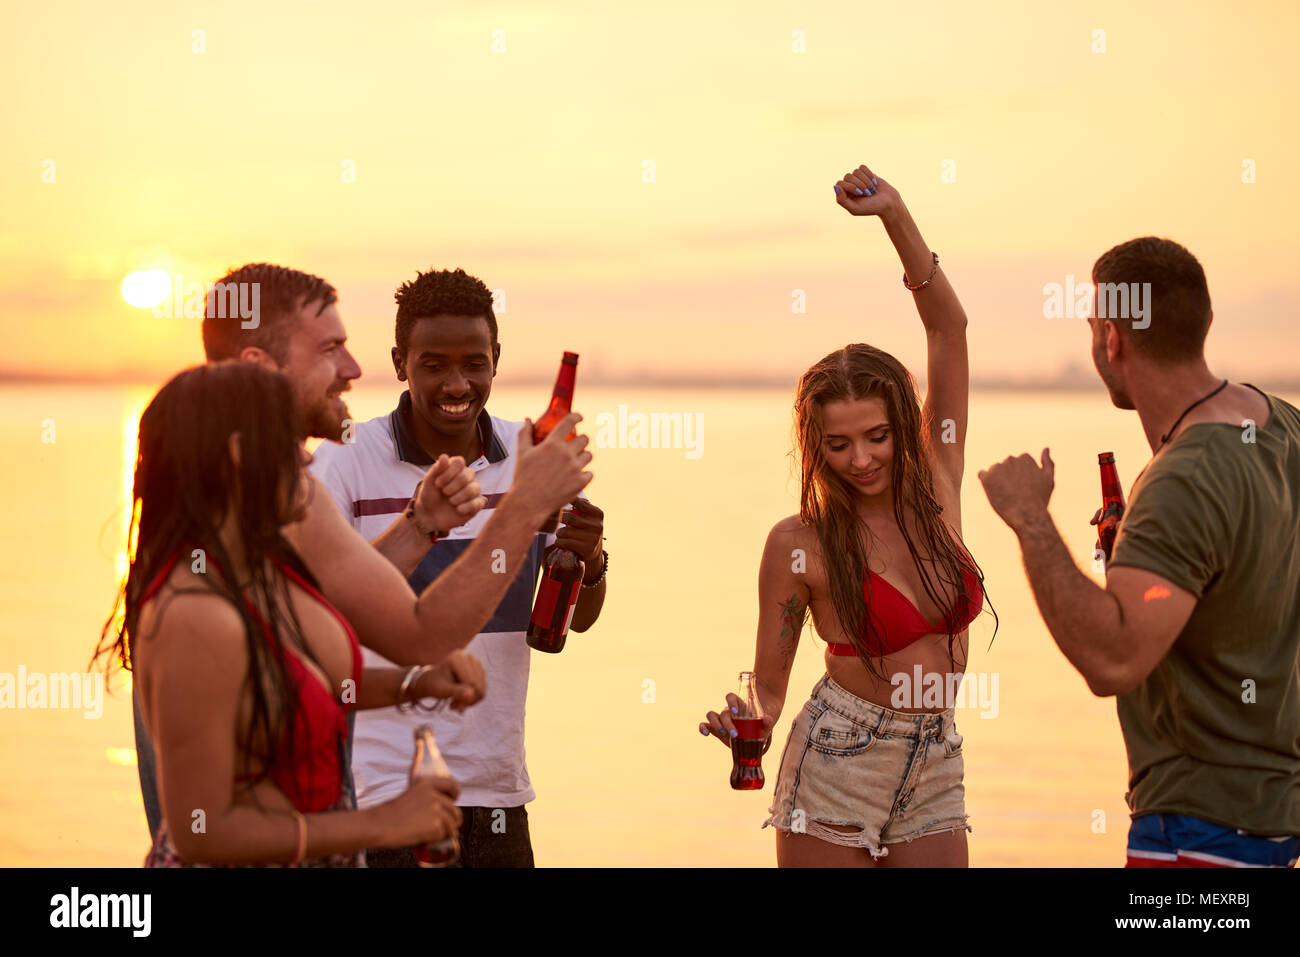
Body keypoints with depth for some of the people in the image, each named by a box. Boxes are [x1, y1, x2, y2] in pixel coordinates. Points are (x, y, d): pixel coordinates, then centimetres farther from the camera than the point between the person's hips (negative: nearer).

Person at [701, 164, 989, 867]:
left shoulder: (935, 485, 1)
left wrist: (895, 214, -5)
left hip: (935, 765, 4)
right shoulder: (801, 544, -8)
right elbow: (769, 685, -2)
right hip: (837, 764, -4)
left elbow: (947, 325, 0)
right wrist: (746, 725, -24)